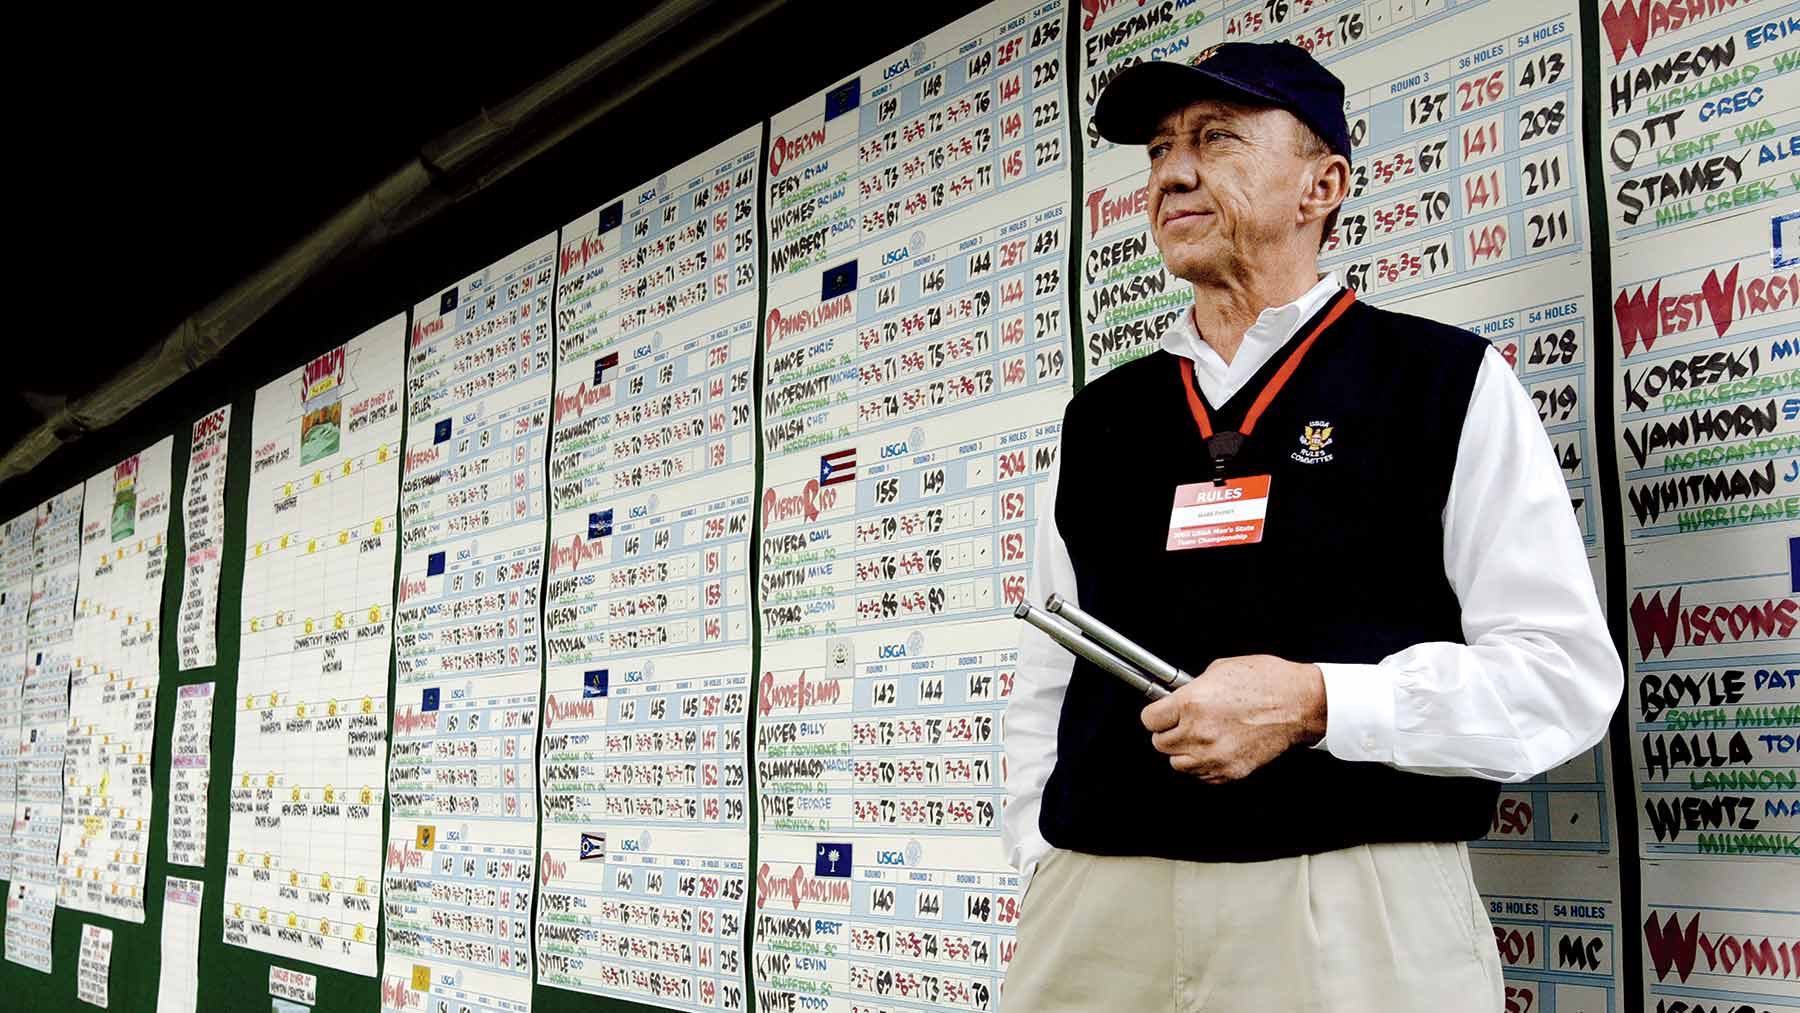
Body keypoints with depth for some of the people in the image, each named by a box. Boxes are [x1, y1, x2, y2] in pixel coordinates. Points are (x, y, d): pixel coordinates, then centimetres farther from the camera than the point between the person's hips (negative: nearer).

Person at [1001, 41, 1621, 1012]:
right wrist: (1045, 869, 4)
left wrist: (1316, 704, -15)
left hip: (1353, 918, -3)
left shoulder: (1446, 383, 2)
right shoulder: (1098, 419, 14)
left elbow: (1566, 672, -3)